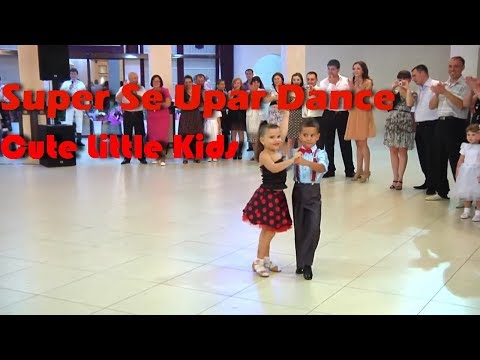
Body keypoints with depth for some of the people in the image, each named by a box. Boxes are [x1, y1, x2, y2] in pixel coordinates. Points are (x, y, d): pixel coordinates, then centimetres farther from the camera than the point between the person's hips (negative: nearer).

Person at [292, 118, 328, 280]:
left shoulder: (320, 153, -7)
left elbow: (322, 168, -28)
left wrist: (306, 162, -42)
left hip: (313, 192, -2)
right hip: (298, 191, 2)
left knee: (313, 229, -9)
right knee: (299, 228, 9)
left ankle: (306, 263, 3)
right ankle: (301, 262, 22)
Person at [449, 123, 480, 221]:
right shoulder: (465, 146, 4)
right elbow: (461, 160, 10)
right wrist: (457, 172, 9)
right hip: (465, 172, 4)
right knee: (465, 192, 10)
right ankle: (466, 211, 23)